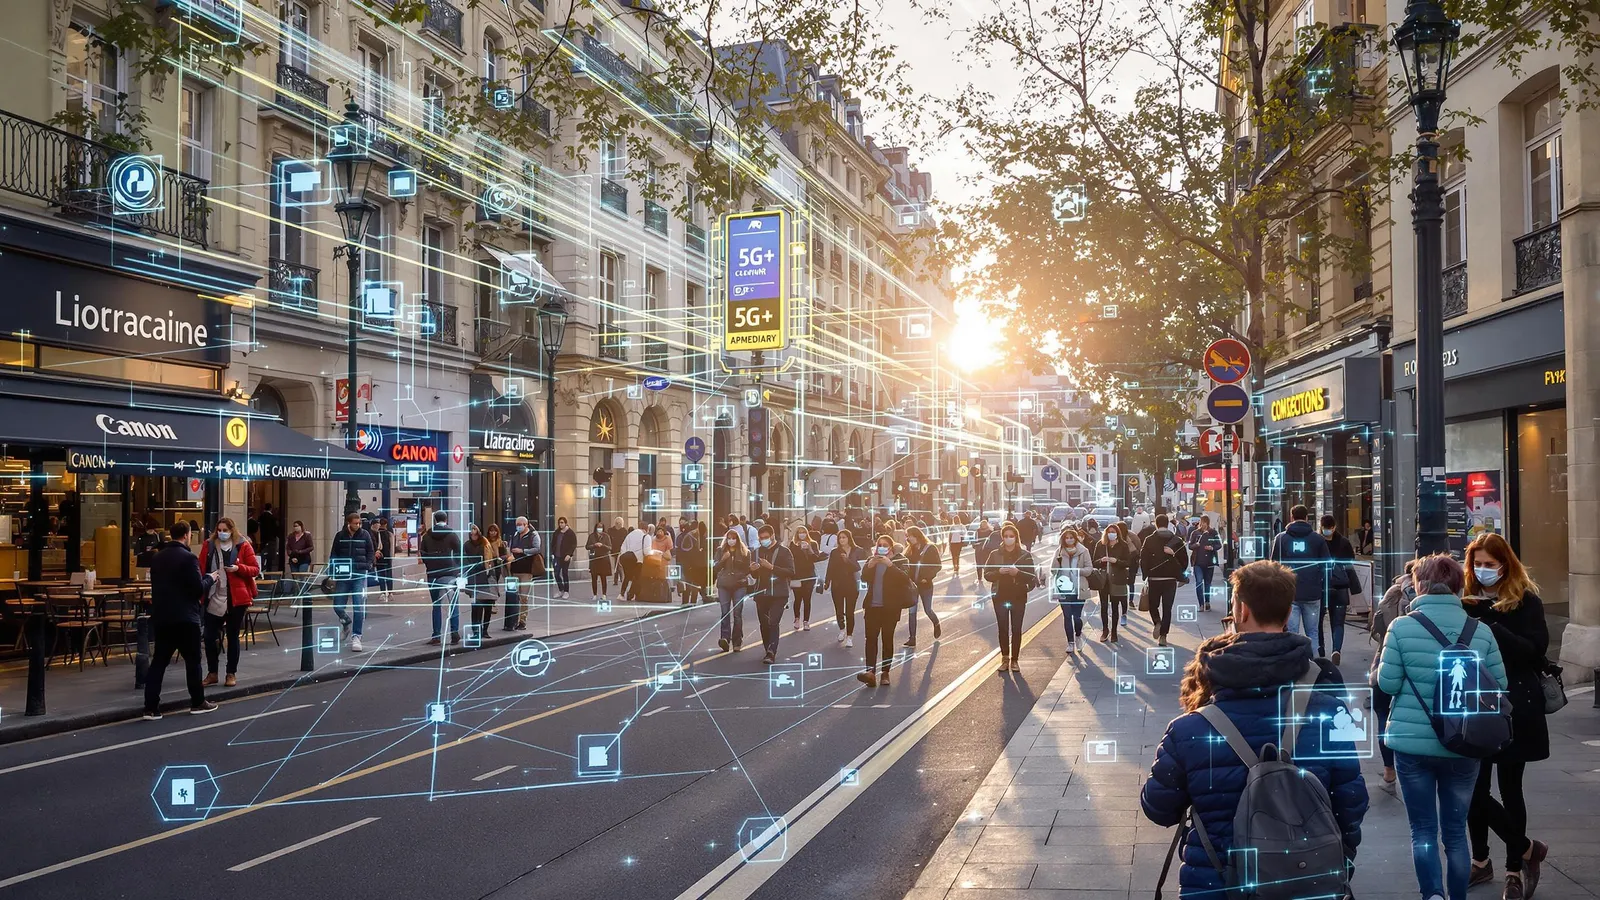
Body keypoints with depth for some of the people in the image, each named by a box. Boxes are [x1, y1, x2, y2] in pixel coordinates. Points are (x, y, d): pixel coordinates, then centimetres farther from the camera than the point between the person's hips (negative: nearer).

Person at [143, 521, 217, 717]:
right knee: (193, 660, 7)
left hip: (161, 616, 6)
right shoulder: (188, 558, -14)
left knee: (159, 661, 6)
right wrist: (210, 579, 3)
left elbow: (156, 585, 18)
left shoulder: (157, 557, 9)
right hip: (185, 617, -6)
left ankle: (151, 707, 2)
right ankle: (197, 703, 15)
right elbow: (198, 589, -15)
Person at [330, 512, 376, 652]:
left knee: (359, 607, -8)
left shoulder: (365, 534, 0)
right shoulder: (340, 536, 3)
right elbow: (333, 554, 9)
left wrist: (367, 566, -3)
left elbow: (371, 552, 9)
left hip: (359, 576, -2)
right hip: (343, 576, 2)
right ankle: (347, 623, 37)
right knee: (338, 606, 5)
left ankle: (356, 636, -1)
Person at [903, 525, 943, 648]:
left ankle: (936, 625, 37)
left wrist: (928, 578, -17)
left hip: (926, 584, -3)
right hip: (913, 584, 3)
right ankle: (912, 638, 3)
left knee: (928, 610, 5)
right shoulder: (909, 550, 5)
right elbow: (906, 566, 3)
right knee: (912, 611, -1)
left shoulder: (931, 549, -7)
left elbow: (937, 565, -8)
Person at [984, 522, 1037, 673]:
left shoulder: (1025, 555, 0)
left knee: (1016, 629, 1)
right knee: (1003, 628, 1)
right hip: (1000, 597, 1)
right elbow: (986, 574, 1)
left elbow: (1031, 576, -3)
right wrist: (999, 572, -17)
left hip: (1018, 597, -1)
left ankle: (1014, 660, 10)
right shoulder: (995, 555, 3)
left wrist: (1017, 572, -20)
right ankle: (1005, 658, 12)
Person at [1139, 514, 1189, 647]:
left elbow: (1143, 560, -7)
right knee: (1167, 608, 7)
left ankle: (1157, 622, -10)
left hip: (1154, 579, -1)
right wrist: (1178, 573, 16)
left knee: (1153, 605, 17)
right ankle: (1163, 636, 3)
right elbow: (1185, 560, 1)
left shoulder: (1149, 540, -7)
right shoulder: (1177, 540, -1)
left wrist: (1146, 576, 5)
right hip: (1171, 580, 1)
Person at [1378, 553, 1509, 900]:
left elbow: (1387, 683, -7)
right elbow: (1499, 688, 2)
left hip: (1412, 744, -2)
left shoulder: (1402, 627, -9)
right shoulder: (1481, 631, -2)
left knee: (1423, 830, 7)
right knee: (1455, 831, 14)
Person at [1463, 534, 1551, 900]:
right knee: (1473, 788, 3)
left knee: (1509, 789, 5)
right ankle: (1489, 859, 24)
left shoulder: (1526, 601, -4)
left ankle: (1515, 869, 20)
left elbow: (1535, 650, -15)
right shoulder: (1467, 601, 8)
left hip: (1514, 708, -3)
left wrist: (1490, 628, -24)